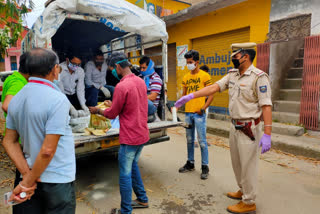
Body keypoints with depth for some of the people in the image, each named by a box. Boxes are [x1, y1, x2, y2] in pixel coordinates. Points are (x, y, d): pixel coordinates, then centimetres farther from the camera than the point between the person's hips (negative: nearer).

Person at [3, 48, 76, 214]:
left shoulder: (16, 99, 1)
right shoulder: (58, 99, -22)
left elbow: (9, 141, 3)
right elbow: (48, 150, -24)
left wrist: (27, 174, -2)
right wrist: (28, 182, -12)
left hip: (33, 175, 6)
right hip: (57, 179, -6)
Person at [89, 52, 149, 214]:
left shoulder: (121, 87, -20)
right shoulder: (140, 81, 5)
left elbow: (112, 114, -9)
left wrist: (97, 110, 9)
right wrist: (113, 104, 22)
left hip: (130, 137, -8)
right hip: (143, 134, 9)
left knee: (125, 174, 7)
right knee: (133, 166, 25)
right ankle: (142, 199, 38)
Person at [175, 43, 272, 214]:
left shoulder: (259, 77, -16)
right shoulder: (232, 74, 7)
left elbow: (266, 106, -20)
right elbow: (214, 87, 2)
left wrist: (267, 134, -24)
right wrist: (190, 96, -6)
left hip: (250, 128, -8)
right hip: (235, 126, 8)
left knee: (248, 165, 4)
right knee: (237, 162, 20)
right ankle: (243, 191, 42)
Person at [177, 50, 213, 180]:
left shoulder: (205, 76, -5)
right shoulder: (186, 78, 12)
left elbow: (211, 94, -5)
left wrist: (203, 108, -14)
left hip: (199, 113, -5)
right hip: (188, 112, 6)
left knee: (202, 141, 0)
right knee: (190, 140, 15)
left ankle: (205, 167, 13)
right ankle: (190, 163, 29)